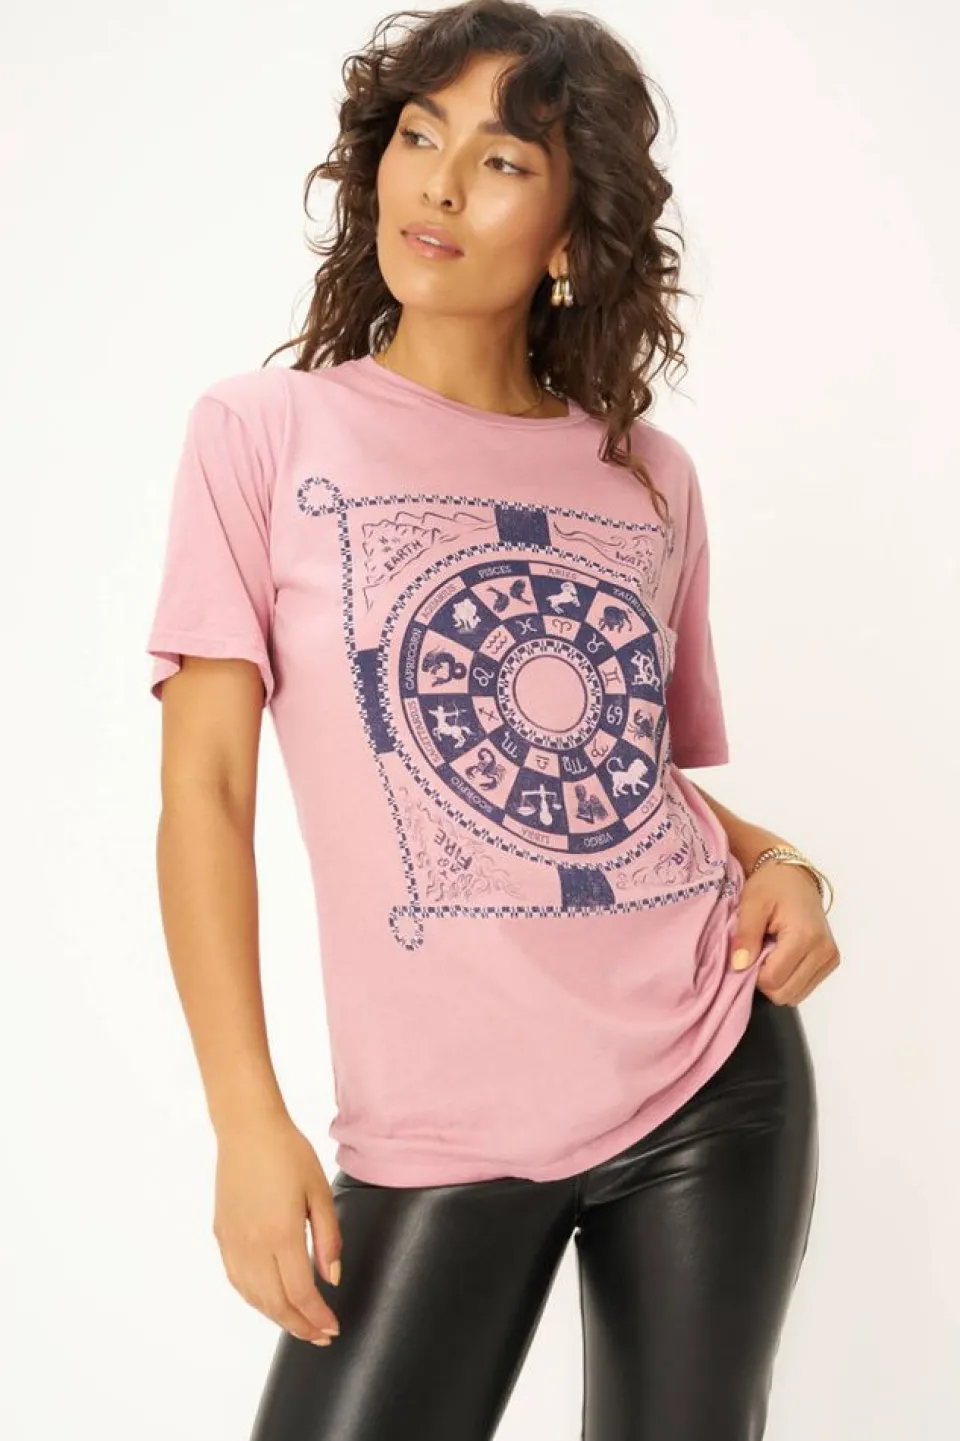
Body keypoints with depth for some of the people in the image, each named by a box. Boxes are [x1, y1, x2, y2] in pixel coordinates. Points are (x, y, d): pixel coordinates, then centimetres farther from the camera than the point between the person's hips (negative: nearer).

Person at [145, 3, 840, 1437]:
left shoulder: (650, 477, 7)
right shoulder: (267, 432, -2)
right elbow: (204, 790, -6)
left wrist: (778, 866, -4)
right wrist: (248, 1122, -12)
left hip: (718, 1073, 3)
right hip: (444, 1124, -2)